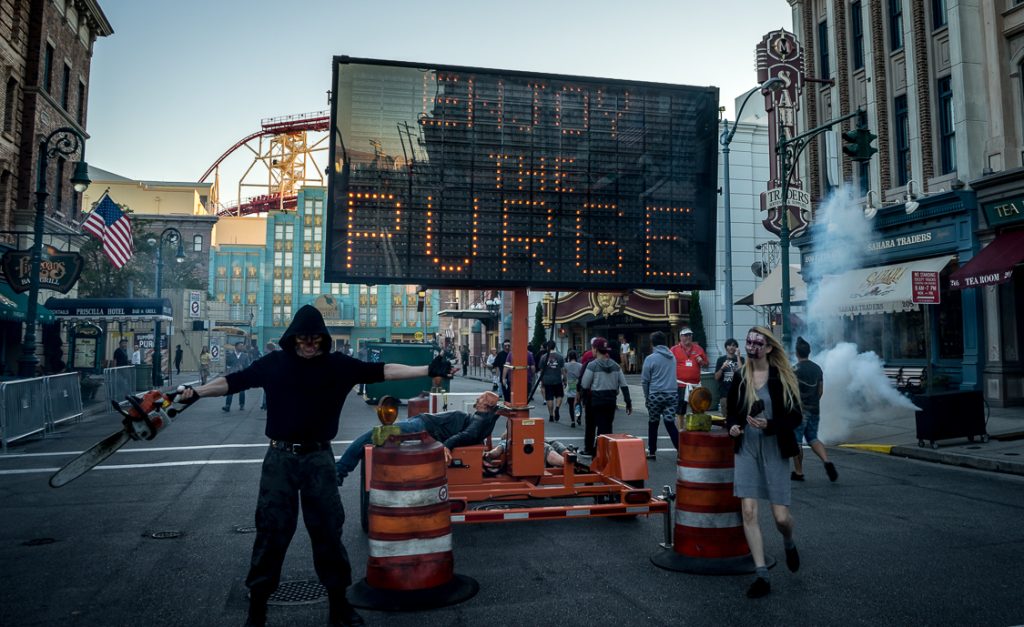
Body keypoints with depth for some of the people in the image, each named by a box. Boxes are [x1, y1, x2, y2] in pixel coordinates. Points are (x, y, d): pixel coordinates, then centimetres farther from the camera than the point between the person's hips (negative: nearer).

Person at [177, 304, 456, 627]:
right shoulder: (273, 363, 0)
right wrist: (196, 392, 2)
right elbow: (234, 380, 6)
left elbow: (382, 371, -6)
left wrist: (427, 370, -12)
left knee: (328, 529, 8)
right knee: (271, 530, 7)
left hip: (319, 458, 0)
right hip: (280, 458, 0)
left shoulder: (338, 364, -2)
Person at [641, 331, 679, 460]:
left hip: (655, 395, -3)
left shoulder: (650, 358, -7)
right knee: (670, 423, 2)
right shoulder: (672, 357, 7)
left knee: (653, 424, 11)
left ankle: (652, 452, 19)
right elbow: (672, 375, 13)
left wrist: (646, 396, 7)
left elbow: (644, 380, -4)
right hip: (672, 394, 3)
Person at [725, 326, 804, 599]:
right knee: (748, 512, -6)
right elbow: (731, 412, 15)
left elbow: (796, 417, -5)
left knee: (781, 516, 0)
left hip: (774, 450, -2)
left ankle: (789, 544, 37)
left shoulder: (782, 378, -6)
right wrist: (732, 426, -6)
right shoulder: (740, 377, 4)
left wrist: (769, 425, -20)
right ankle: (761, 575, 4)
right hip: (746, 449, 3)